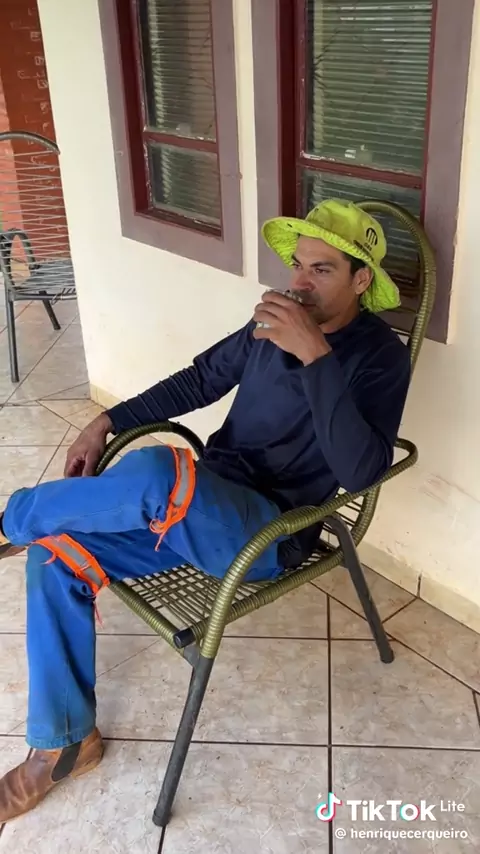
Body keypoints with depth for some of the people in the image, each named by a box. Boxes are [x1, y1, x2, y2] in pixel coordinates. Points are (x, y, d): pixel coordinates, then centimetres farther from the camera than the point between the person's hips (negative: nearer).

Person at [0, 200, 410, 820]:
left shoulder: (379, 356, -11)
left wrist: (316, 355, -32)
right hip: (203, 507, 7)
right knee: (55, 557, -7)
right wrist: (108, 422, 11)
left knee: (155, 473, -36)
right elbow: (201, 380, 19)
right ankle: (63, 744, 9)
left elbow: (361, 471, -27)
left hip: (270, 534, -7)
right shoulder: (275, 323, 7)